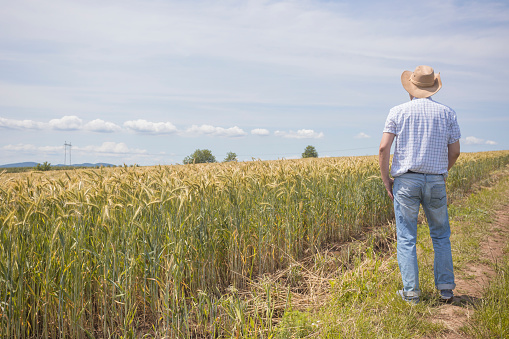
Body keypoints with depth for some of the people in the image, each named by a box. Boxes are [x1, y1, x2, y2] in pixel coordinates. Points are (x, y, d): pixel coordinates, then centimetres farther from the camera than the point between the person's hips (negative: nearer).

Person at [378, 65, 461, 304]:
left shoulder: (398, 111, -1)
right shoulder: (447, 113, 5)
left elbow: (383, 148, -9)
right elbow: (454, 152, 7)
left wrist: (385, 179, 1)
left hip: (405, 181, -2)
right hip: (436, 181, 2)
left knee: (406, 238, 4)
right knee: (441, 235, 16)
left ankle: (411, 292, 7)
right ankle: (445, 289, 16)